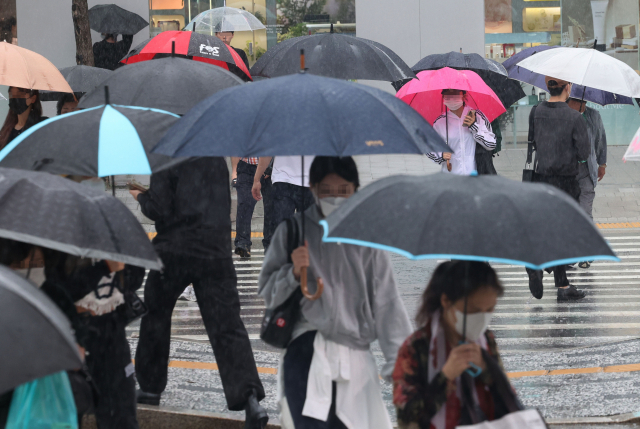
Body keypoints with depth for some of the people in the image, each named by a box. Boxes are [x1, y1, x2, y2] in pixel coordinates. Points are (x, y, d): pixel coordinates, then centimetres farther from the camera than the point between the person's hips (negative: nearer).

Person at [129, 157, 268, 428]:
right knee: (226, 326, -4)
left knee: (156, 315, 19)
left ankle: (151, 387, 27)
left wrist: (140, 197, 10)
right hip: (216, 252, 4)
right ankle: (250, 398, -21)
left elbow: (159, 210, -10)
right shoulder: (217, 159, 11)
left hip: (174, 250, -3)